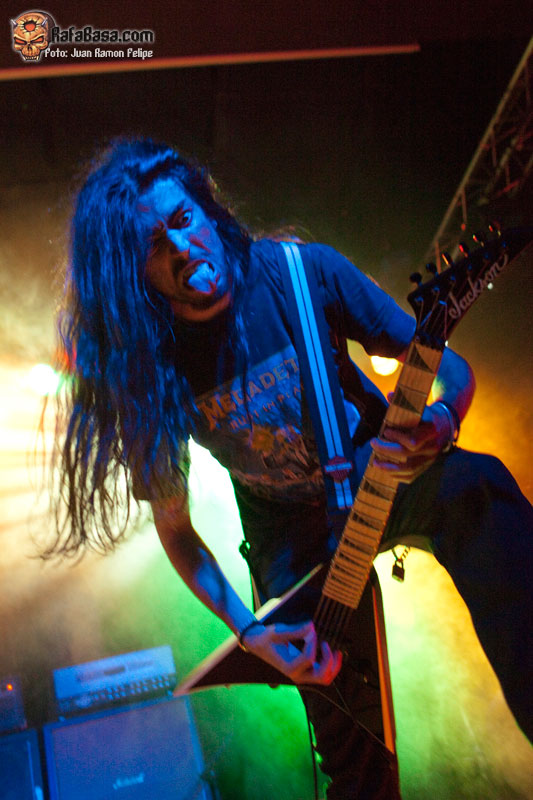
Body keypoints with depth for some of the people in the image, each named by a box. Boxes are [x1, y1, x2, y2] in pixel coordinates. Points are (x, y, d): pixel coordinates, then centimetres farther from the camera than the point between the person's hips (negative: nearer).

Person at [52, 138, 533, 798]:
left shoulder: (304, 273, -18)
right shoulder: (150, 368, -16)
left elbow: (449, 364, -10)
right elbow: (174, 529, -4)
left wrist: (441, 422, -34)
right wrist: (248, 631, -14)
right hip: (291, 530, 0)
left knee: (476, 488, -34)